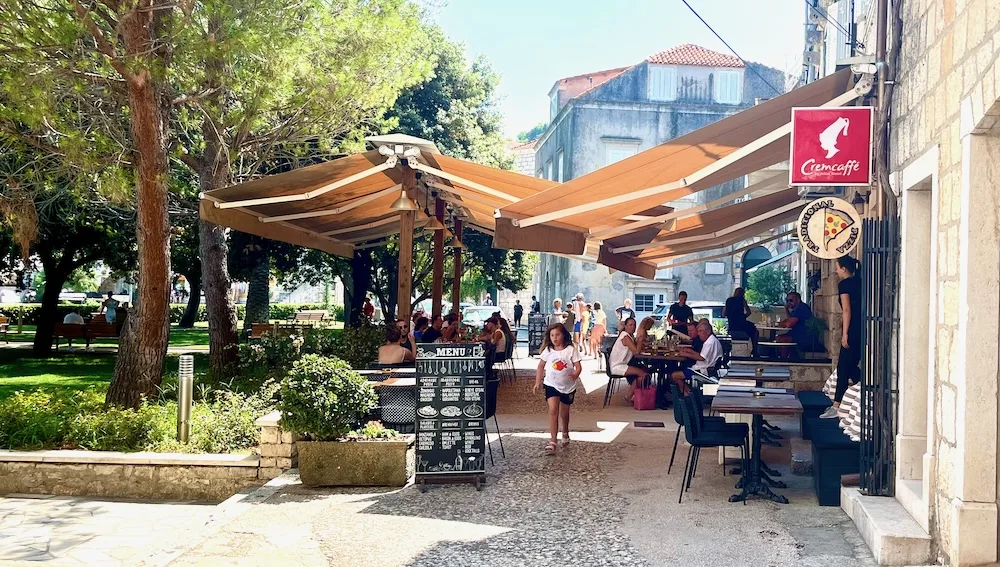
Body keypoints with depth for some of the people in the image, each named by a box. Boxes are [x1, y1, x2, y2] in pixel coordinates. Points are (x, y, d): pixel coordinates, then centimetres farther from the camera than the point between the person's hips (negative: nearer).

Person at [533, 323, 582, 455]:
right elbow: (540, 366, 6)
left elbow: (578, 366, -10)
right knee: (553, 410, -17)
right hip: (552, 385, 0)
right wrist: (537, 382, -1)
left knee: (564, 412, 16)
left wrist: (576, 374, -32)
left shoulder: (571, 350, -8)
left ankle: (565, 433, 46)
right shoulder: (548, 350, -2)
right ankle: (552, 442, -19)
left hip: (568, 386, 0)